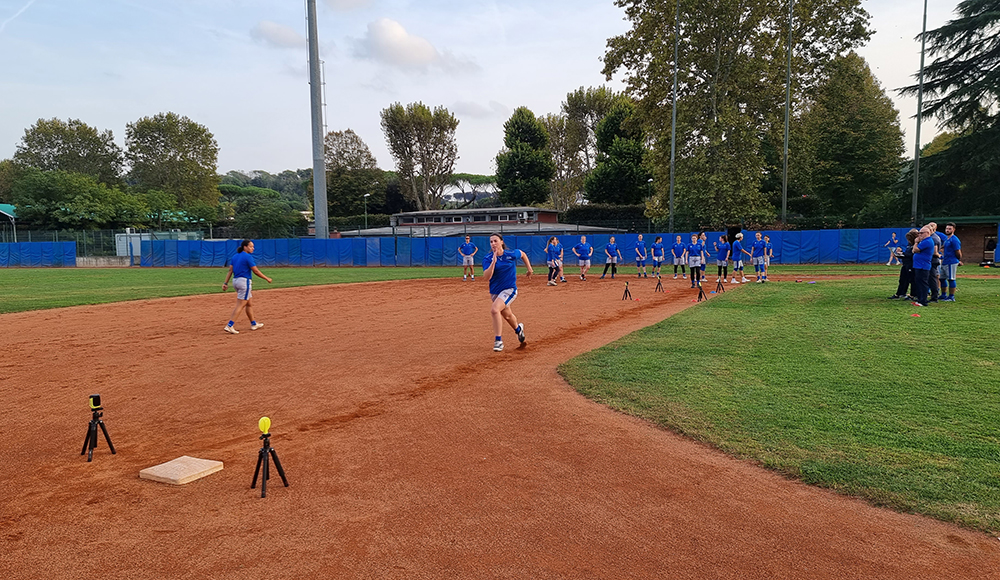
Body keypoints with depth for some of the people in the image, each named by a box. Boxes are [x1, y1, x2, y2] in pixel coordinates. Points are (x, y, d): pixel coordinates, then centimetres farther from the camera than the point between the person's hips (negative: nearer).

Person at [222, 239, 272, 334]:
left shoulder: (235, 256, 13)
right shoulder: (248, 257, -11)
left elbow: (230, 270, 8)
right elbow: (255, 271, -12)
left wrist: (226, 283, 6)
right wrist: (267, 279, -3)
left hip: (235, 281, 9)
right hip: (244, 281, -9)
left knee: (248, 304, 19)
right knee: (240, 305, -7)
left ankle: (253, 324, 28)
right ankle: (229, 326, -13)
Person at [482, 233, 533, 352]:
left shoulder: (512, 254, -8)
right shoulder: (488, 259, -9)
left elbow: (523, 254, 15)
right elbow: (486, 277, -22)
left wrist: (529, 269, 16)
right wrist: (493, 262, -29)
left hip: (510, 289, -4)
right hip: (495, 292, 4)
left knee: (494, 310, -27)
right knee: (507, 315, 23)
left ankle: (498, 340, -20)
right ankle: (518, 328, 56)